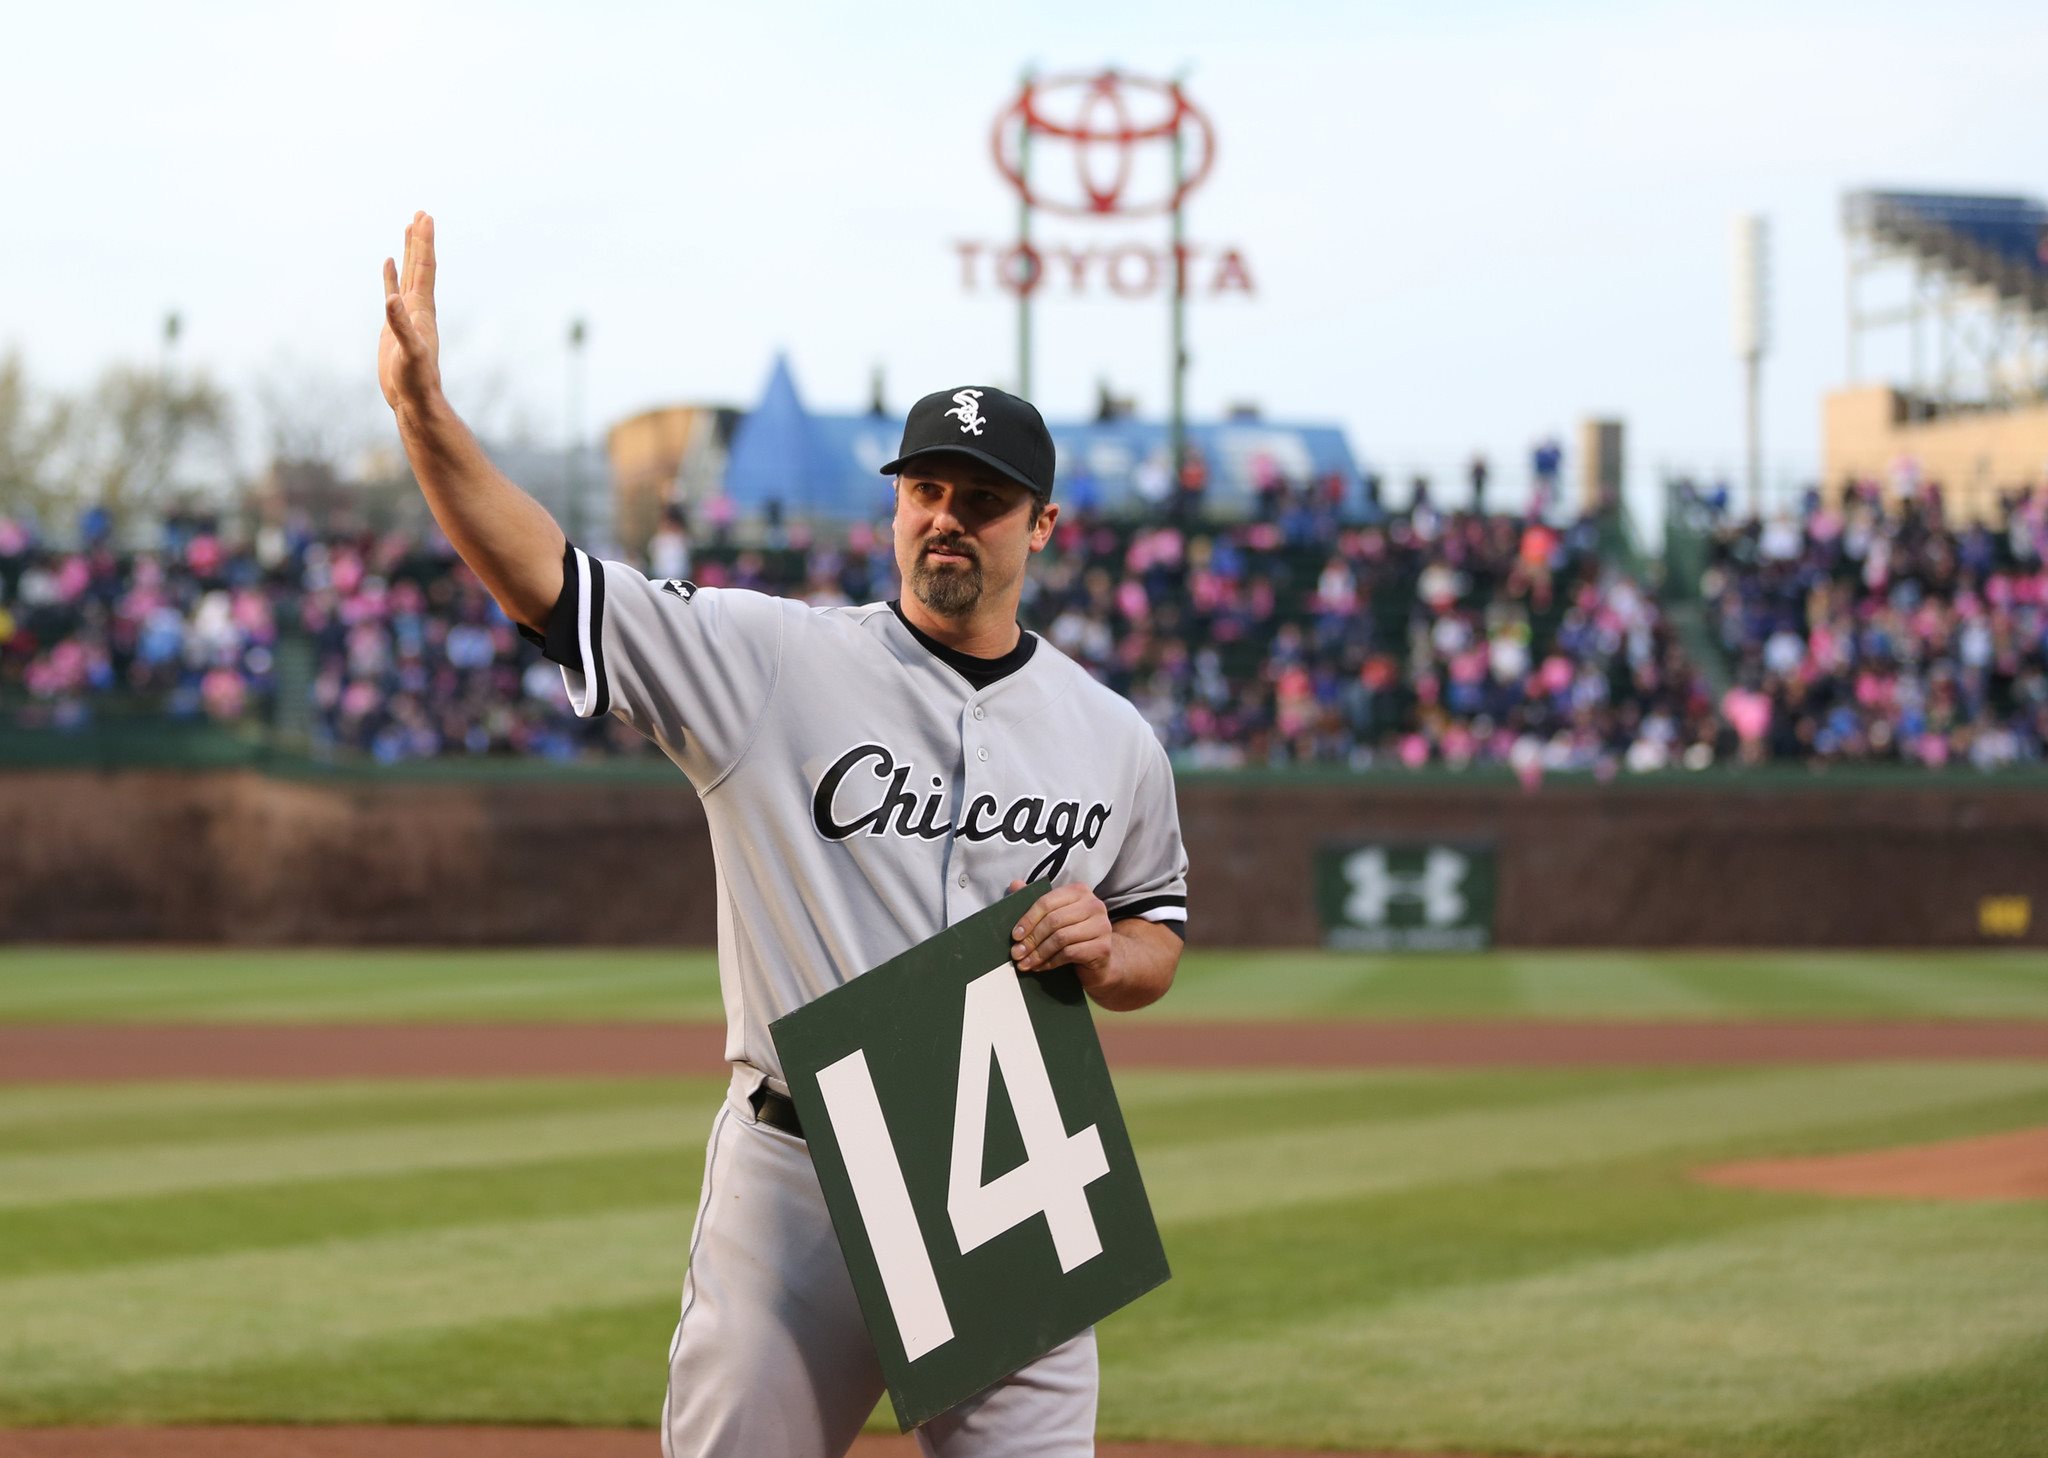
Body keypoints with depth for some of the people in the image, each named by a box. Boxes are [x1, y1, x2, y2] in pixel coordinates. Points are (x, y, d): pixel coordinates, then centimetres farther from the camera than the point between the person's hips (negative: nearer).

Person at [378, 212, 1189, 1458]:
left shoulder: (1116, 742, 7)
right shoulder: (776, 662, -3)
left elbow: (1159, 939, 19)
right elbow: (547, 580, -12)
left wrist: (1107, 951, -5)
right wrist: (424, 408, -25)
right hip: (795, 1179, -2)